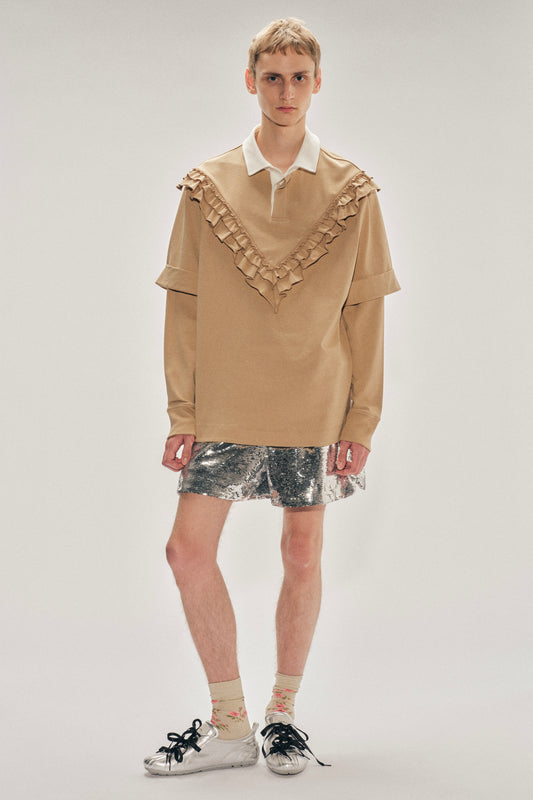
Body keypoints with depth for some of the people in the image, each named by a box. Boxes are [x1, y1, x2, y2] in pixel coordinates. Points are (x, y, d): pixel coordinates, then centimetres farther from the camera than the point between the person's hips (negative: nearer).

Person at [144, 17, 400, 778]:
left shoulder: (351, 192, 2)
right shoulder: (208, 187, 3)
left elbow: (365, 313, 3)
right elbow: (185, 308, 4)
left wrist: (362, 420, -2)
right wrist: (183, 413, -1)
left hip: (314, 408, -1)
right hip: (224, 407, 1)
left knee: (303, 554, 6)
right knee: (190, 549, -4)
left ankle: (283, 714, 24)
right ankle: (231, 725, 11)